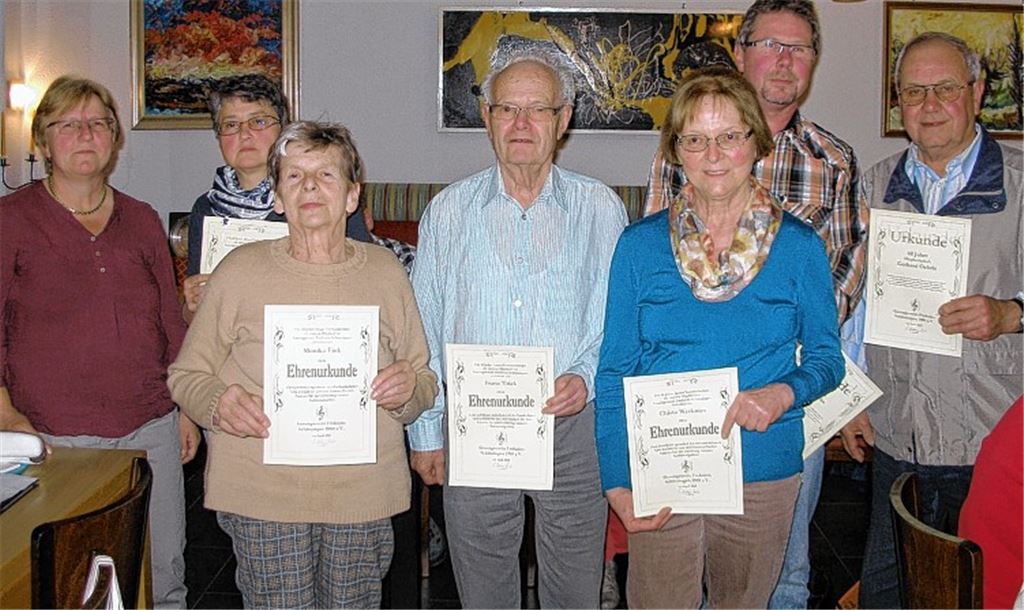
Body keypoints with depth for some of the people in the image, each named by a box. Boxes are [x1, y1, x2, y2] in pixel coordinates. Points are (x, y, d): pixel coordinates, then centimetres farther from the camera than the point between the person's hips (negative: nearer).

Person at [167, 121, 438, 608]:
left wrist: (408, 390, -12)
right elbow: (186, 373, 5)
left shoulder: (385, 272, 6)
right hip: (262, 494, -2)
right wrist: (217, 403, -17)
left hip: (364, 496, 2)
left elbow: (425, 383, 12)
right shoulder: (240, 271, -1)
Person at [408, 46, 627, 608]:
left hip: (573, 427, 0)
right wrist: (425, 433, 6)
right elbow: (425, 331, 7)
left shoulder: (600, 209, 2)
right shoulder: (448, 211, 4)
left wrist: (585, 376, -15)